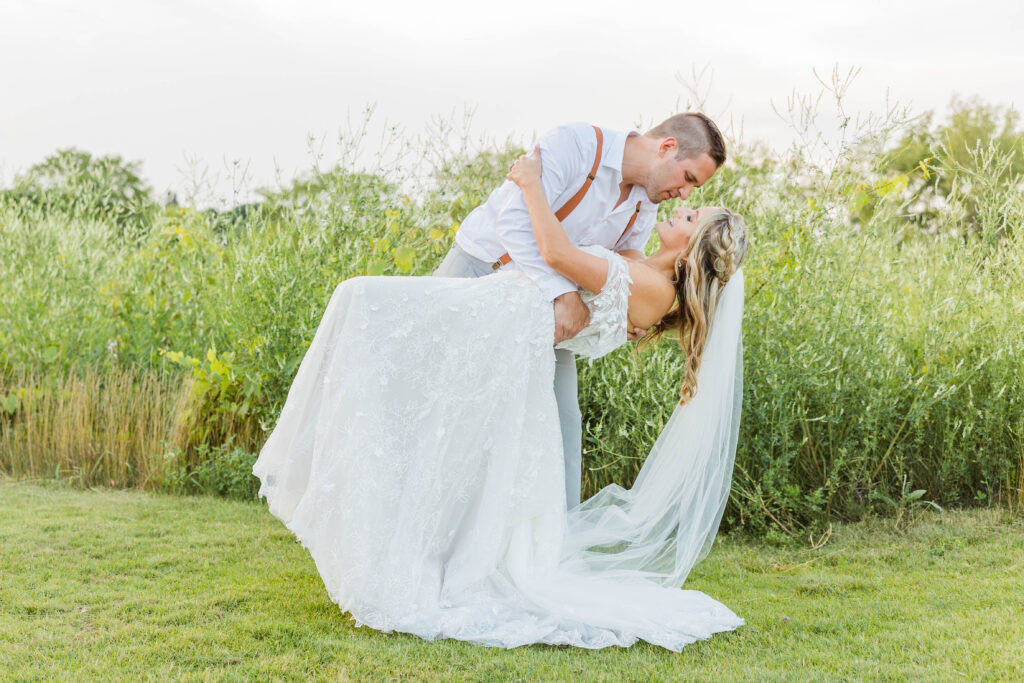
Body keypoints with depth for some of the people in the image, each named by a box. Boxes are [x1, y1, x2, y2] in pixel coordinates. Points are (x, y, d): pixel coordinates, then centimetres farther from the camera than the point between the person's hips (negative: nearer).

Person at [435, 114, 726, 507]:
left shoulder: (644, 205, -2)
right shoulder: (573, 144, -25)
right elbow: (515, 218, -35)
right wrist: (563, 292, -42)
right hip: (481, 266, -6)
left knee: (560, 415, 1)